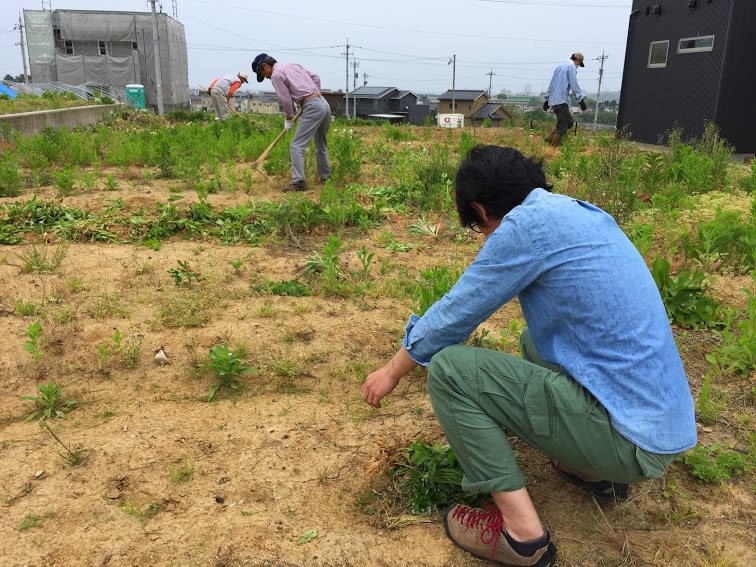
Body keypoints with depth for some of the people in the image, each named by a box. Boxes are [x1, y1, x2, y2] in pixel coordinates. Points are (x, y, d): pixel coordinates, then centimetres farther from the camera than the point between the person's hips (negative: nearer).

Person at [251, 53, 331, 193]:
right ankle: (325, 177, 30)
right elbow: (315, 77, 24)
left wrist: (289, 118, 10)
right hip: (324, 103, 9)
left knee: (297, 146, -9)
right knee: (321, 144, 22)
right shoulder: (293, 65, 21)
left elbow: (286, 100, -4)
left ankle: (298, 182, -18)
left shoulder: (276, 75, -3)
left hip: (312, 107, -9)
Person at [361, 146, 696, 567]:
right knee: (534, 342, 29)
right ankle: (596, 471, 21)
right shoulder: (584, 213, 12)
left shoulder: (526, 224, -15)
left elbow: (451, 319, -7)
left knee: (448, 368, -10)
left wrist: (393, 371, 10)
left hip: (629, 438, -9)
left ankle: (522, 532, -4)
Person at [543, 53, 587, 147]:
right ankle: (554, 147, -9)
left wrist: (547, 99, 28)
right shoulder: (572, 67, -3)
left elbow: (551, 84, 25)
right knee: (562, 127, -8)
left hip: (553, 100, 9)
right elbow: (574, 85, -12)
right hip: (562, 100, -9)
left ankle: (550, 137, 6)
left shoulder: (559, 67, 23)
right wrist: (581, 100, -14)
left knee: (569, 122, 13)